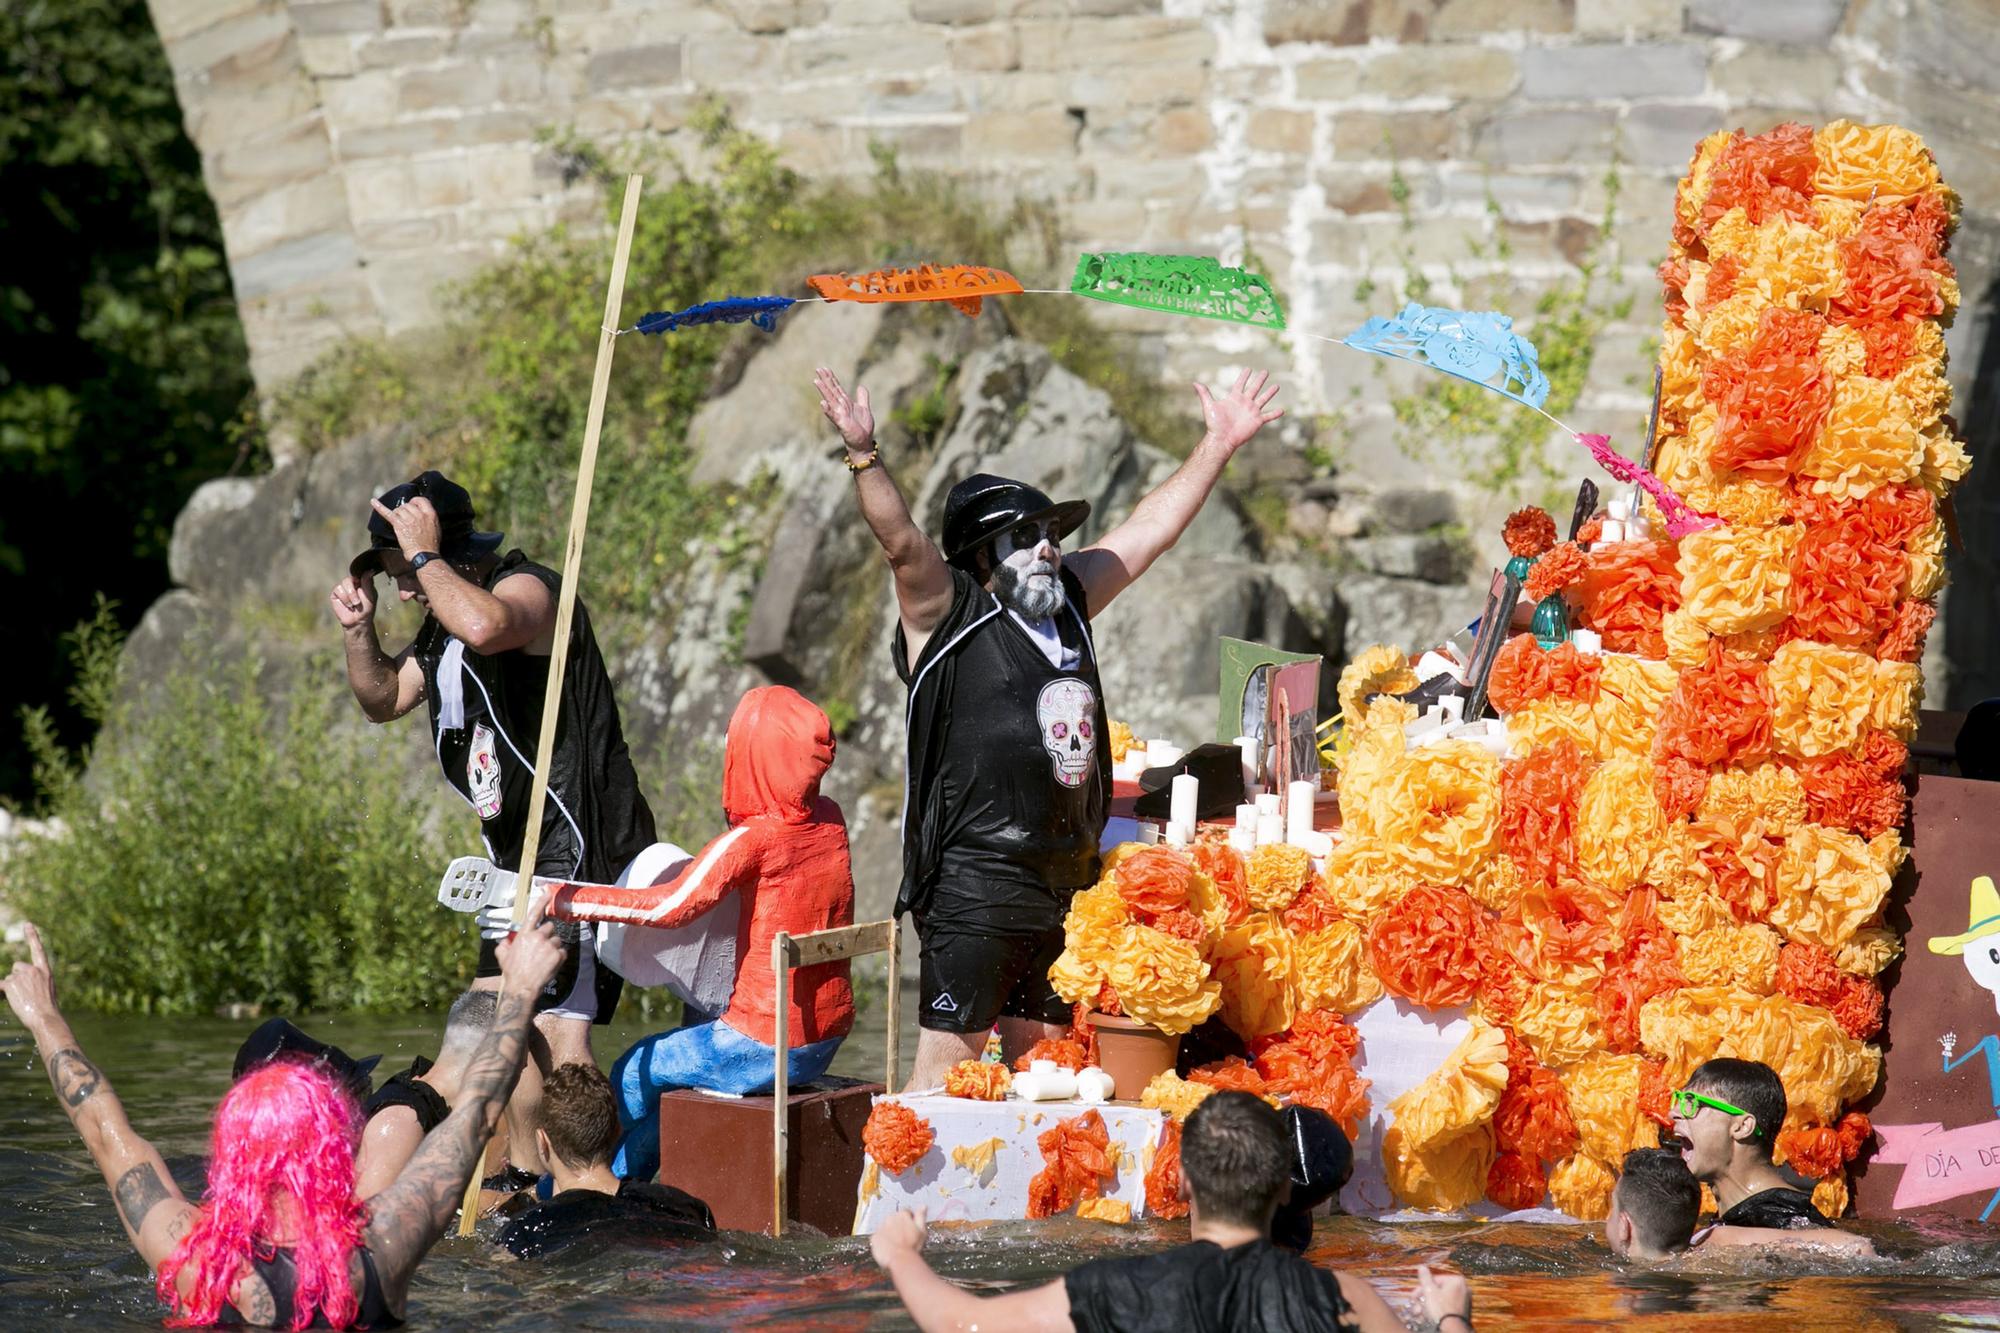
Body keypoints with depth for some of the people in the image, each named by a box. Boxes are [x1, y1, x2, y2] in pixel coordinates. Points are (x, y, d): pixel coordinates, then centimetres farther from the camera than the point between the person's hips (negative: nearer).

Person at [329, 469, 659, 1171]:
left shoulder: (527, 589, -16)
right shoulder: (444, 624, 13)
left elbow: (485, 626, -40)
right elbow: (384, 700, 24)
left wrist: (424, 555, -26)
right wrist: (359, 628, 6)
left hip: (575, 845, -11)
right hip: (519, 854, 11)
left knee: (558, 1022, -15)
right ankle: (527, 1177, 23)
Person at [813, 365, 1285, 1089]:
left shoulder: (1068, 605, 15)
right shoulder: (949, 618, -4)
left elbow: (1150, 528, 21)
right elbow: (901, 541, -19)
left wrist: (1219, 444, 23)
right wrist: (863, 454, -34)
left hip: (1066, 887, 7)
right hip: (974, 892, -7)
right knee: (946, 1063, -9)